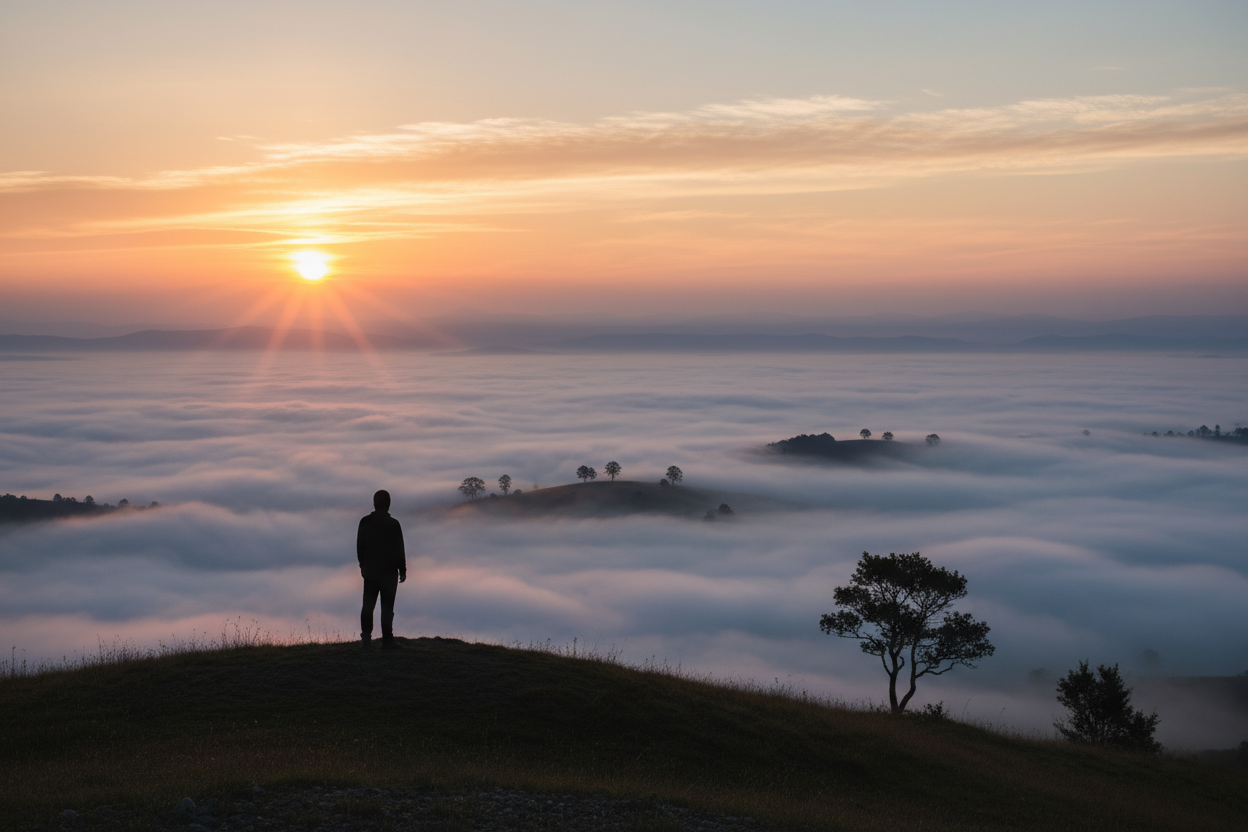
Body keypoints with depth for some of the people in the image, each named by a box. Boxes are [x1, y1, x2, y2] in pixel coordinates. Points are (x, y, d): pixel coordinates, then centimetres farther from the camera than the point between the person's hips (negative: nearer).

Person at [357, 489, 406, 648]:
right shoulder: (393, 524, -12)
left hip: (370, 571, 3)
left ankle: (366, 635, 3)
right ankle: (387, 639, 4)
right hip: (389, 571, -3)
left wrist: (363, 565, 20)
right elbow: (399, 549, -9)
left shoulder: (365, 522, 0)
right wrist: (402, 570, 0)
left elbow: (360, 546, 8)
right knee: (387, 606, 2)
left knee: (368, 604, 11)